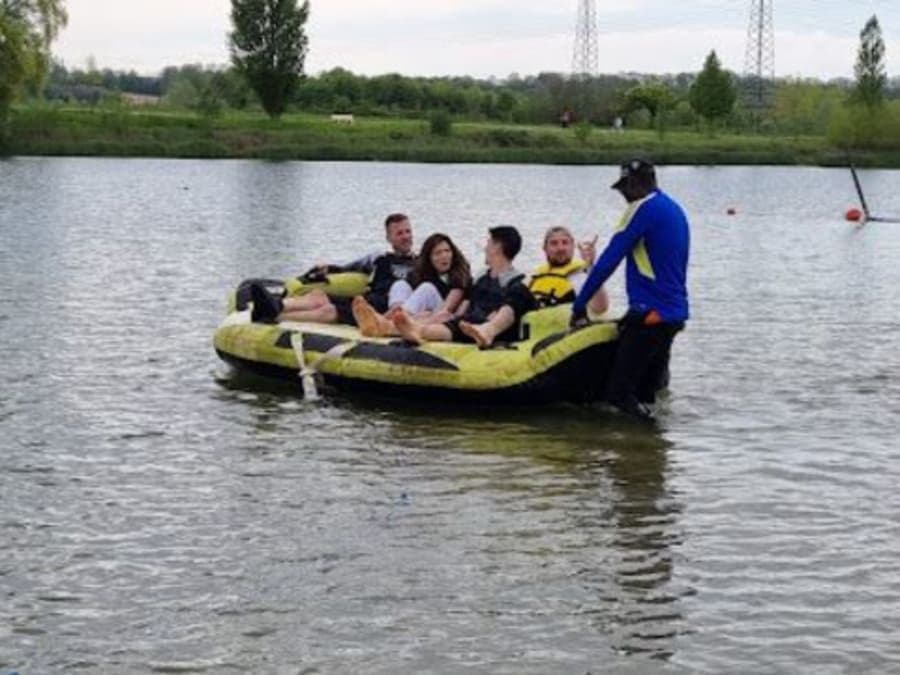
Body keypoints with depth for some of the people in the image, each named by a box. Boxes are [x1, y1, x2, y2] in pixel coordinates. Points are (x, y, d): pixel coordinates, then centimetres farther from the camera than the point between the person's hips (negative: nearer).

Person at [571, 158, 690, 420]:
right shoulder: (675, 210, 17)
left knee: (619, 393, -9)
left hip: (651, 313, -9)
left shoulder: (644, 208, -10)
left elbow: (609, 259, -12)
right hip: (675, 313, 9)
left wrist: (579, 305, -6)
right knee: (642, 396, 12)